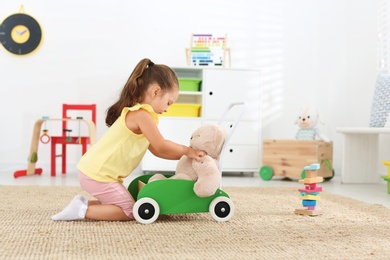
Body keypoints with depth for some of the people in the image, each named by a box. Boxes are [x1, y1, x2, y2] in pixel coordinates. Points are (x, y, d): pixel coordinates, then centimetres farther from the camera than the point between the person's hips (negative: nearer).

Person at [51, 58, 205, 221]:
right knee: (130, 212, -2)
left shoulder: (136, 114, 15)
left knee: (121, 204, 22)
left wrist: (185, 155, 9)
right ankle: (82, 211, -7)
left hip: (94, 170, 10)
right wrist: (187, 151, -4)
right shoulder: (142, 115, -18)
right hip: (98, 174, -10)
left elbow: (155, 149, 15)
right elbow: (162, 147, -18)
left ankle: (83, 204, 13)